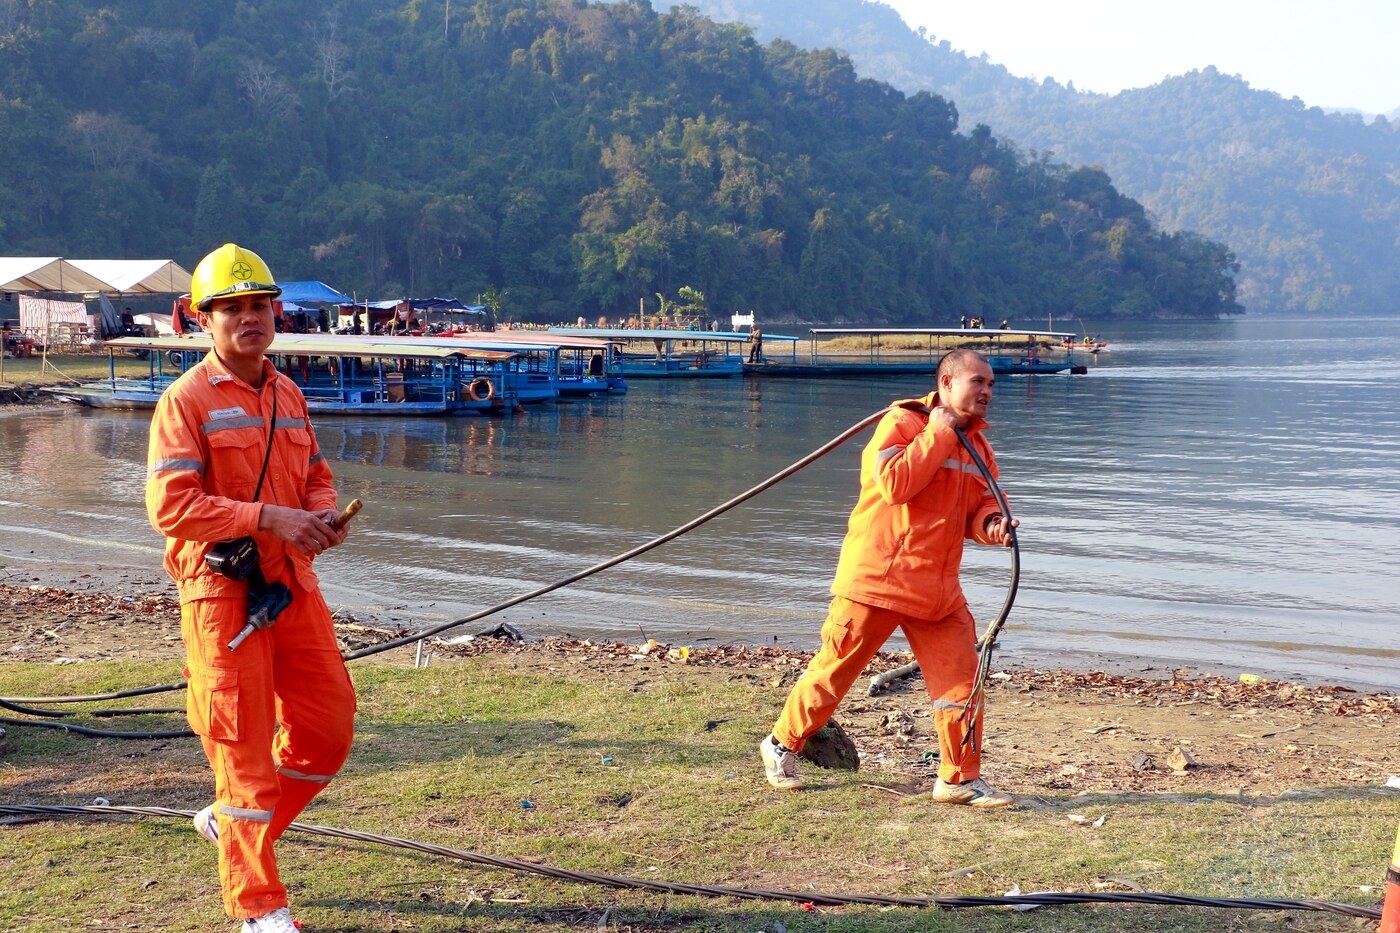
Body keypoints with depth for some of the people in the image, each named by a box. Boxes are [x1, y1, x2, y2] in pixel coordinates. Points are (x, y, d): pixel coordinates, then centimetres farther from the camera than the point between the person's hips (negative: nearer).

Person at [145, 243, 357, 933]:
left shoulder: (287, 395, 13)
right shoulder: (186, 400, -8)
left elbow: (316, 476, 22)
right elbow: (170, 506, -16)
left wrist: (324, 517, -1)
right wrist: (268, 518, -22)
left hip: (293, 585, 7)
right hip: (222, 592, -7)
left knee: (328, 728, 10)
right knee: (245, 746, 0)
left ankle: (230, 822, 34)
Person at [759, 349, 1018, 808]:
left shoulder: (977, 444, 14)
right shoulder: (902, 422, -9)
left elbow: (980, 506, 17)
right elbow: (894, 483, -24)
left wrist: (991, 524, -6)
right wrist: (939, 433, -18)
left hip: (938, 588, 7)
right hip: (876, 578, -7)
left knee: (961, 679, 2)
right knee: (835, 670, 3)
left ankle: (960, 778, 14)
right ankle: (782, 745, 22)